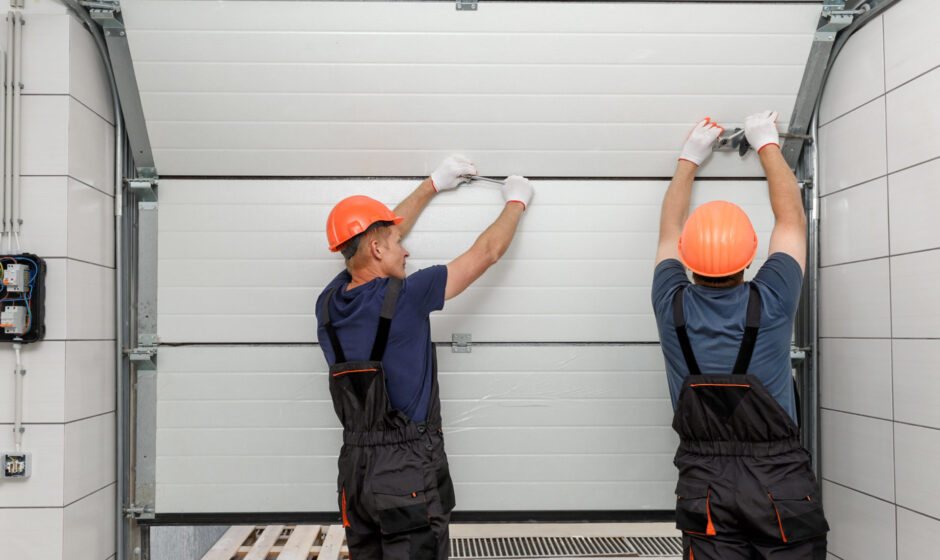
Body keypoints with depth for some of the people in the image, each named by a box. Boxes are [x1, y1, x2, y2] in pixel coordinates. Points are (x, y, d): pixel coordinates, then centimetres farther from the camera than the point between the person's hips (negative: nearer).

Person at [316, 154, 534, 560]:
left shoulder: (329, 304, 3)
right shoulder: (405, 298, -15)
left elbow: (372, 233, 19)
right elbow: (487, 252, -3)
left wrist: (433, 184, 28)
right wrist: (516, 201, 16)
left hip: (354, 470, 7)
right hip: (409, 472, -7)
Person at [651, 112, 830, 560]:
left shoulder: (673, 306, -7)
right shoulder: (770, 303, -11)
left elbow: (669, 229, 13)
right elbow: (791, 217, 7)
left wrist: (689, 159, 25)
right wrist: (768, 145, 20)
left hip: (705, 484, 2)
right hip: (780, 478, -1)